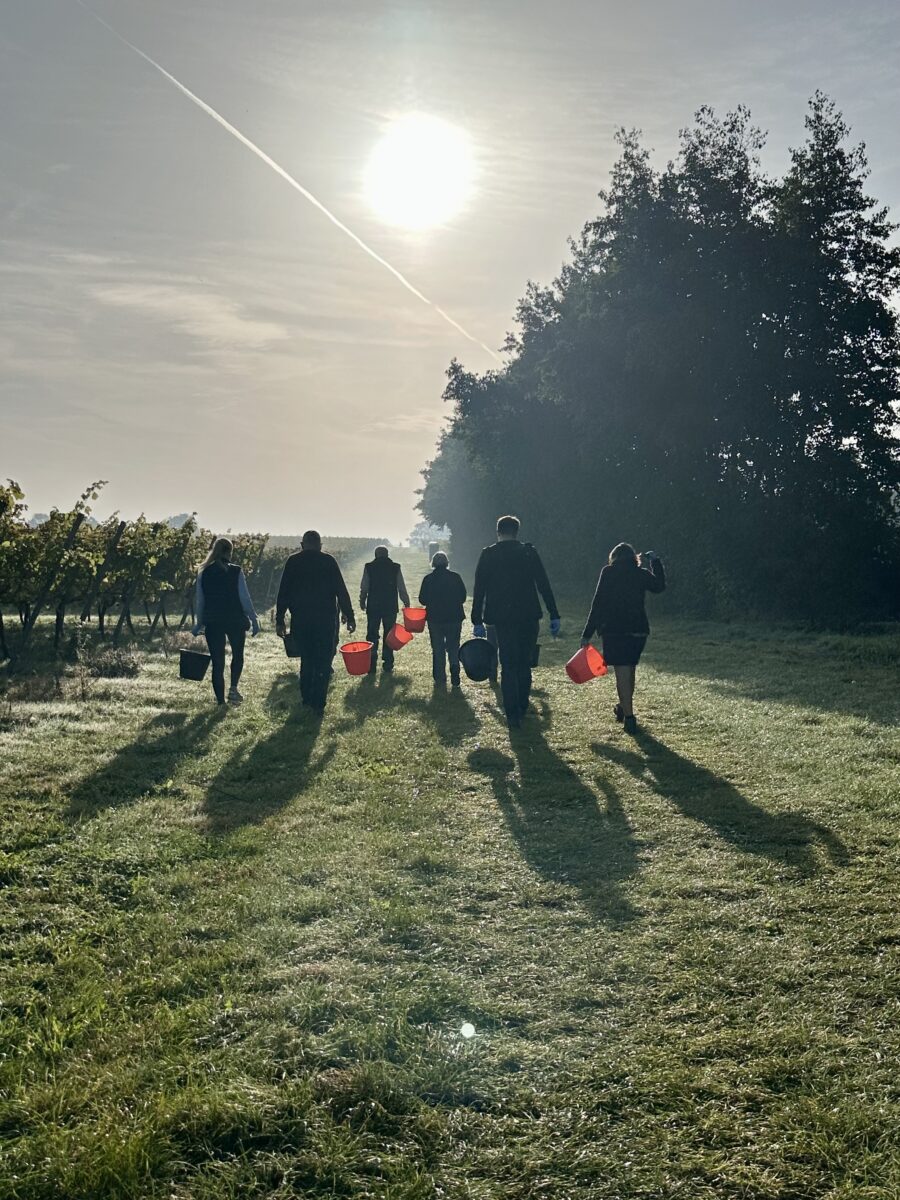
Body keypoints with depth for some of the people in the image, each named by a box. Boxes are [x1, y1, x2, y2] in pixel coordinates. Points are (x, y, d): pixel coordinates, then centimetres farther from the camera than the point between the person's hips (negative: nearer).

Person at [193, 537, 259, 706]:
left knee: (217, 662, 6)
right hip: (235, 621, -2)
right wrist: (254, 620, -1)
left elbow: (199, 601, 5)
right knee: (237, 654, 20)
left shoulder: (204, 573, 1)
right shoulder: (236, 571, -6)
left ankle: (220, 700, 6)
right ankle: (233, 688, 3)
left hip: (212, 622, 2)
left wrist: (198, 624, 14)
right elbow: (245, 598, -7)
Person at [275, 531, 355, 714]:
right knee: (323, 662, 2)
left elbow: (283, 592, 3)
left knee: (306, 659, 16)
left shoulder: (293, 562, 3)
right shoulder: (329, 561, -2)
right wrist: (349, 616, 2)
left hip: (300, 619, 2)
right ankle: (318, 704, -4)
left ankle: (306, 699, 20)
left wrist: (280, 619, 6)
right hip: (325, 619, -2)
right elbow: (341, 591, -3)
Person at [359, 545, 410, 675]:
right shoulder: (395, 568, -1)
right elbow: (402, 589, 1)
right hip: (391, 608, 1)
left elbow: (364, 588, 1)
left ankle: (371, 665, 0)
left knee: (372, 636, 5)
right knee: (389, 635, 9)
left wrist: (362, 602, 15)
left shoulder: (369, 567, -2)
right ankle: (388, 665, 10)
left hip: (373, 607, -1)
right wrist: (406, 603, 12)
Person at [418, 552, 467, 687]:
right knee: (453, 648, 8)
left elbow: (422, 600, -3)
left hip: (435, 619, 0)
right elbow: (463, 597, 2)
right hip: (455, 618, 0)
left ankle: (440, 678, 11)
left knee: (438, 650, 10)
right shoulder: (456, 577, -5)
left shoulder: (428, 579, -7)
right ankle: (455, 678, -6)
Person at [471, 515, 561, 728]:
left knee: (508, 666, 2)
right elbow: (544, 585, 0)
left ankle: (513, 715, -3)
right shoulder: (529, 552, 2)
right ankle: (522, 708, 22)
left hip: (502, 618, -1)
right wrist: (554, 616, 2)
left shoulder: (488, 554, 0)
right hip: (528, 616, 1)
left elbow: (479, 589, -2)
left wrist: (477, 621, 3)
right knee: (524, 664, 14)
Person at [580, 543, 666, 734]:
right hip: (638, 630, 4)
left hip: (613, 630, -4)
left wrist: (588, 634, -4)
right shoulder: (642, 573, 5)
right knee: (629, 670, 21)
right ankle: (624, 708, 38)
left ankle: (629, 717, -10)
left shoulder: (608, 572, -4)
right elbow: (660, 586, 25)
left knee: (622, 673, -4)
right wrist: (655, 562, 33)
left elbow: (598, 603, -7)